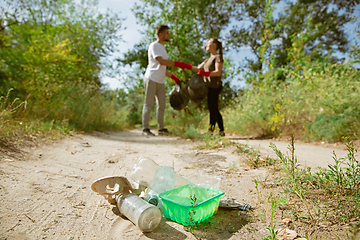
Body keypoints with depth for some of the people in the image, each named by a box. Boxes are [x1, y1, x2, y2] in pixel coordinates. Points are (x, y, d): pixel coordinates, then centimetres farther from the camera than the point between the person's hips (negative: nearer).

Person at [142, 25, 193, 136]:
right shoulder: (154, 46, -4)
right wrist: (179, 64, -23)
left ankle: (161, 128, 12)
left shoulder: (162, 48, 23)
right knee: (148, 104, -5)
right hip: (151, 79, -8)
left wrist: (173, 77, 17)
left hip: (160, 81, 8)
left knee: (162, 105, 6)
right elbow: (161, 61, -20)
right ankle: (145, 128, 1)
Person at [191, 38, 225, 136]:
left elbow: (218, 72, -15)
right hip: (210, 87, 9)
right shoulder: (209, 59, 23)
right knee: (214, 110, 9)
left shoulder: (218, 57, -3)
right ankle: (221, 131, 15)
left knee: (212, 109, -8)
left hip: (214, 87, -9)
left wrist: (205, 73, -26)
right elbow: (198, 68, 21)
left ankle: (210, 130, -5)